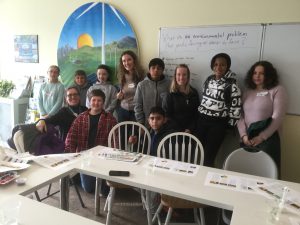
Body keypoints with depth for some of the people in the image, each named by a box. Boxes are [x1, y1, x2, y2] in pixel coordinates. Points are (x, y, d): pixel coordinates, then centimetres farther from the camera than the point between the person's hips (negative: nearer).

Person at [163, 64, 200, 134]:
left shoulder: (194, 93, 3)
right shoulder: (170, 94, -5)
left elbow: (196, 114, 5)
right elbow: (167, 114, -6)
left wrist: (190, 129, -6)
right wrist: (180, 130, -11)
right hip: (174, 130, -2)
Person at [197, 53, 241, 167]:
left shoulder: (231, 85, -11)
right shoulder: (209, 80, 7)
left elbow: (235, 107, -10)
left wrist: (230, 124, -8)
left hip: (218, 123, -5)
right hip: (202, 119, 5)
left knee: (209, 156, 0)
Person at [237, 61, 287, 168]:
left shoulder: (277, 90, 0)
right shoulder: (248, 92, 13)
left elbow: (278, 117, -8)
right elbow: (240, 115, 7)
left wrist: (261, 137, -13)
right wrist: (243, 135, -6)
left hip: (267, 139, -3)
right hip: (248, 139, 4)